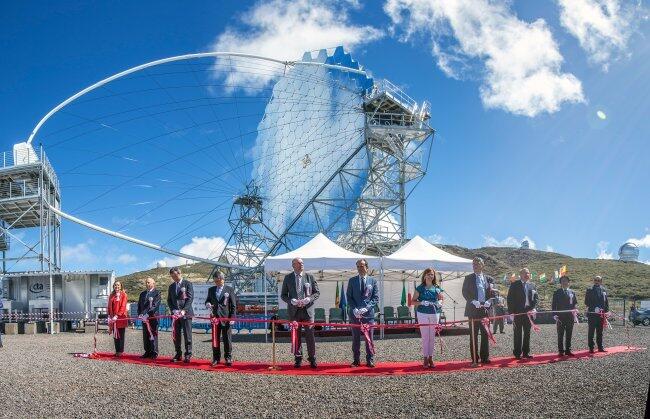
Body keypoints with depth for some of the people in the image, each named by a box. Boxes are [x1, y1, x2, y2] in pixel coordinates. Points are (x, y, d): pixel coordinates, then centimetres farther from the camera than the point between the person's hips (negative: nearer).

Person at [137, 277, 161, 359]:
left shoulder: (157, 293, -3)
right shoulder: (142, 294, 18)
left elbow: (155, 305, -13)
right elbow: (139, 305, 17)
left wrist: (148, 314, -20)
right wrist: (140, 314, -1)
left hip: (153, 317, -6)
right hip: (144, 318, 6)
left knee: (153, 335, -4)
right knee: (145, 336, 7)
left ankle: (154, 353, -1)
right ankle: (147, 352, 12)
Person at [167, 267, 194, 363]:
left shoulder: (187, 284, 0)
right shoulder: (171, 286, 15)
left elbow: (190, 298, -7)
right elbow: (169, 300, 14)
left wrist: (184, 310, -16)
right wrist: (173, 310, -4)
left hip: (186, 313, -5)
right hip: (175, 314, 5)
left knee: (187, 335, -4)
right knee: (176, 335, 5)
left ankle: (188, 355, 1)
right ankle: (178, 354, 12)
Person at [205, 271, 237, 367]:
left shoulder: (229, 290, 1)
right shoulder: (211, 290, 13)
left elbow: (233, 305, 0)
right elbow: (207, 300, 21)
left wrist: (232, 318, -7)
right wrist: (207, 304, -4)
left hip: (226, 318, -4)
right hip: (215, 317, 4)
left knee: (227, 339, 0)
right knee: (215, 339, 6)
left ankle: (228, 358, 8)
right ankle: (216, 358, 14)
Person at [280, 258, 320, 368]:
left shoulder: (309, 277, 5)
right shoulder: (288, 278, 6)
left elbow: (317, 293, 8)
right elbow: (283, 295, 8)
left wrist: (308, 299, -10)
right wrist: (292, 301, -11)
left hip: (308, 310, 0)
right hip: (294, 310, 0)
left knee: (310, 335, -1)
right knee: (296, 335, 4)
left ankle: (312, 359, 7)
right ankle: (298, 359, 14)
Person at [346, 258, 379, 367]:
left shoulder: (373, 281, 5)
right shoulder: (352, 280, 7)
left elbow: (376, 298, 2)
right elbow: (349, 297, 5)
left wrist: (366, 308, -11)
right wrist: (354, 310, -9)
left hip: (368, 313, -1)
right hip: (354, 313, 1)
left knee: (369, 338, 2)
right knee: (355, 338, 5)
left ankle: (370, 360, 9)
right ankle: (356, 360, 11)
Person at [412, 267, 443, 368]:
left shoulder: (437, 288, 8)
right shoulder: (420, 288, -1)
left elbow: (440, 299, 23)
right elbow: (413, 301, 0)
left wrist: (439, 303, 1)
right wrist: (422, 303, -17)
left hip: (434, 313, 3)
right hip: (423, 314, -3)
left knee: (432, 337, 6)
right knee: (425, 337, -3)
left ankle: (430, 358, 15)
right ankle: (425, 359, 4)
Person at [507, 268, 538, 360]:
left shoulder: (531, 285, 11)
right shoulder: (514, 285, -2)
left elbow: (536, 297, 14)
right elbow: (510, 299, -4)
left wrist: (533, 308, -2)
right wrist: (511, 312, -10)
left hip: (528, 312, 4)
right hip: (517, 313, -4)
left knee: (527, 333, 8)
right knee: (518, 333, 1)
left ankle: (526, 352, 16)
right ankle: (517, 353, 6)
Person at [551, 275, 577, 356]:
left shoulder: (572, 292, 12)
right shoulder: (557, 292, 3)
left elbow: (574, 303, 17)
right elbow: (553, 304, 1)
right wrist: (554, 315, -8)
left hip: (570, 316, 3)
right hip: (560, 316, -3)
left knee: (569, 334, 6)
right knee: (560, 334, 2)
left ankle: (568, 350, 13)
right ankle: (560, 351, 7)